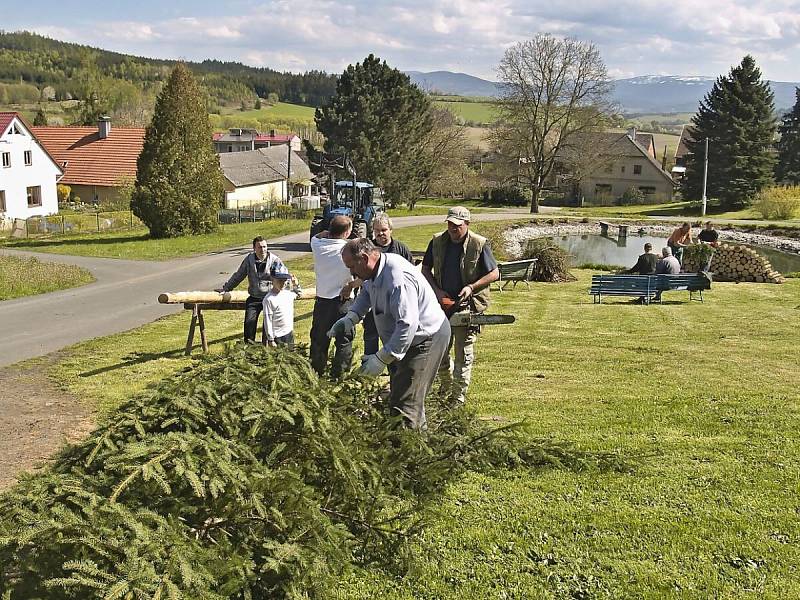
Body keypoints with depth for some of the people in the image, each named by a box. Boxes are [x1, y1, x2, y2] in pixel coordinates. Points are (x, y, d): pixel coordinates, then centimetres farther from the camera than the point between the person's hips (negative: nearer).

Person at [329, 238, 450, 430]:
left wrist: (382, 359, -31)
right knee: (397, 394, 18)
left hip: (426, 338, -10)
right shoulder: (376, 272, 0)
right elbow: (366, 293, 22)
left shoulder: (398, 278, -31)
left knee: (405, 405, -12)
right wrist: (350, 317, 3)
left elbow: (407, 324, -35)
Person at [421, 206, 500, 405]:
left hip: (467, 305, -4)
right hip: (441, 303, 4)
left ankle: (458, 398, 7)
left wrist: (470, 287, -15)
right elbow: (425, 269, 10)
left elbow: (494, 274, -6)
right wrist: (437, 291, -4)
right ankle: (446, 387, 36)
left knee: (464, 354, 0)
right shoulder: (437, 242, 2)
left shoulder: (479, 245, -9)